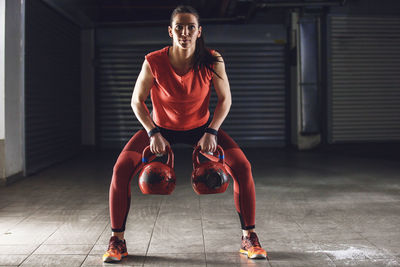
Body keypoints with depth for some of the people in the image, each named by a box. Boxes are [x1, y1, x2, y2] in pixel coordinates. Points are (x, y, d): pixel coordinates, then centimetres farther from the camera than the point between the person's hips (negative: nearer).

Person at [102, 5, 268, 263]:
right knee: (122, 169, -20)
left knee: (242, 167, -19)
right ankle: (117, 241, -2)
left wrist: (211, 132, -19)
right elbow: (137, 101, -11)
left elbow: (225, 99, -8)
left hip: (201, 127, 1)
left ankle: (249, 237, 0)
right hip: (161, 127, 0)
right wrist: (153, 133, -21)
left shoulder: (212, 61, -22)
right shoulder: (154, 62, -24)